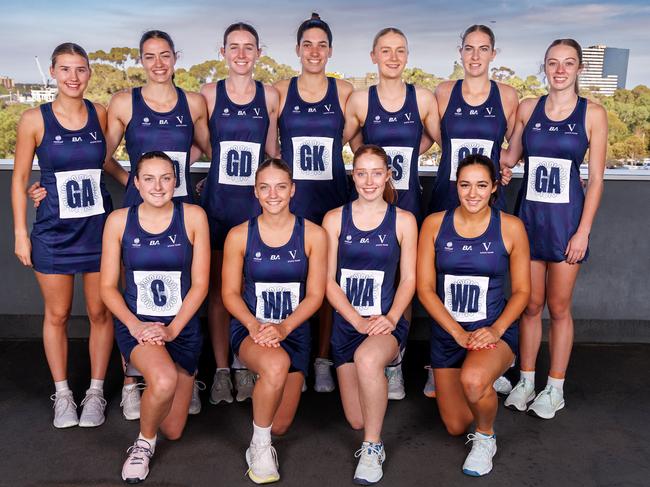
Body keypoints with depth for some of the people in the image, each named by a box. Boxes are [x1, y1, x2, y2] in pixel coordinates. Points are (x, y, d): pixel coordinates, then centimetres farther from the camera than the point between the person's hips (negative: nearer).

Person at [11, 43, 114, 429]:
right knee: (57, 315, 9)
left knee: (100, 312, 7)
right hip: (53, 231, -1)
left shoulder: (100, 114, 0)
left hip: (99, 227, 1)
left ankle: (96, 392, 23)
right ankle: (62, 394, 25)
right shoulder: (35, 119, -5)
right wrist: (21, 233, -1)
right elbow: (20, 179, 0)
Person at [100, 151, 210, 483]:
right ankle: (143, 443, -1)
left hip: (182, 326, 1)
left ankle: (151, 379, 44)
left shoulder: (193, 216, -7)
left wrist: (171, 330, -15)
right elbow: (107, 286, -1)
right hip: (135, 324, -1)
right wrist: (135, 325, -15)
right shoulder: (119, 220, -4)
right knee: (164, 379, -35)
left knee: (172, 431, 9)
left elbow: (200, 284, -6)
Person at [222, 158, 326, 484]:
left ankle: (261, 380, 40)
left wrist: (284, 326, -19)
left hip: (294, 330, 2)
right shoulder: (239, 235, -3)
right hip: (249, 327, -2)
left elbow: (315, 294, -4)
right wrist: (253, 324, -19)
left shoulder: (313, 235, -4)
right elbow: (230, 293, 0)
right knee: (276, 364, -39)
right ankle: (259, 446, -11)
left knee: (279, 426, 4)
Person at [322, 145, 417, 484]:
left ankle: (373, 447, -16)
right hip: (346, 323, 3)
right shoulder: (334, 219, 2)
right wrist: (358, 321, -13)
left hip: (387, 322, -2)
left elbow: (408, 279, 1)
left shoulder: (403, 220, 2)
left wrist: (391, 318, -16)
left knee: (367, 358, -39)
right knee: (357, 421, 5)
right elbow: (328, 281, -1)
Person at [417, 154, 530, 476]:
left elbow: (521, 290, -1)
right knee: (456, 427, 11)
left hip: (494, 331, -2)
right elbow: (424, 288, -5)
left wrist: (496, 330, -17)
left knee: (473, 380, -37)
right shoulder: (434, 224, -4)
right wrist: (458, 332, -15)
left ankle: (485, 437, -2)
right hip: (446, 333, 3)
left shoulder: (510, 227, -6)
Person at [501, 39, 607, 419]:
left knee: (559, 307, 6)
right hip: (529, 214, 2)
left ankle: (555, 388, 21)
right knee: (530, 305, 9)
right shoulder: (528, 109, 4)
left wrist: (583, 231, -8)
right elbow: (510, 157, 14)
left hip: (566, 217, -2)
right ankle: (526, 380, 24)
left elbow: (596, 178, -4)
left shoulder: (593, 113, -2)